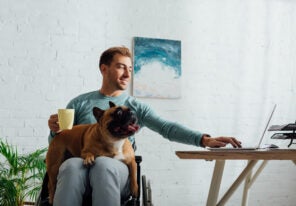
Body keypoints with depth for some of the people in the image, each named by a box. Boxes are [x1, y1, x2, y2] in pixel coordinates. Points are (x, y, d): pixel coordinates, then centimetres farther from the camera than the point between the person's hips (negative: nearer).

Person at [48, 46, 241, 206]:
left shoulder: (136, 107, 18)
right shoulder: (79, 103, 19)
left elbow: (167, 127, 3)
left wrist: (204, 139, -13)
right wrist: (56, 131, -5)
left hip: (118, 169, 0)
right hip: (81, 163, 1)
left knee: (103, 164, -38)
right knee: (71, 166, -37)